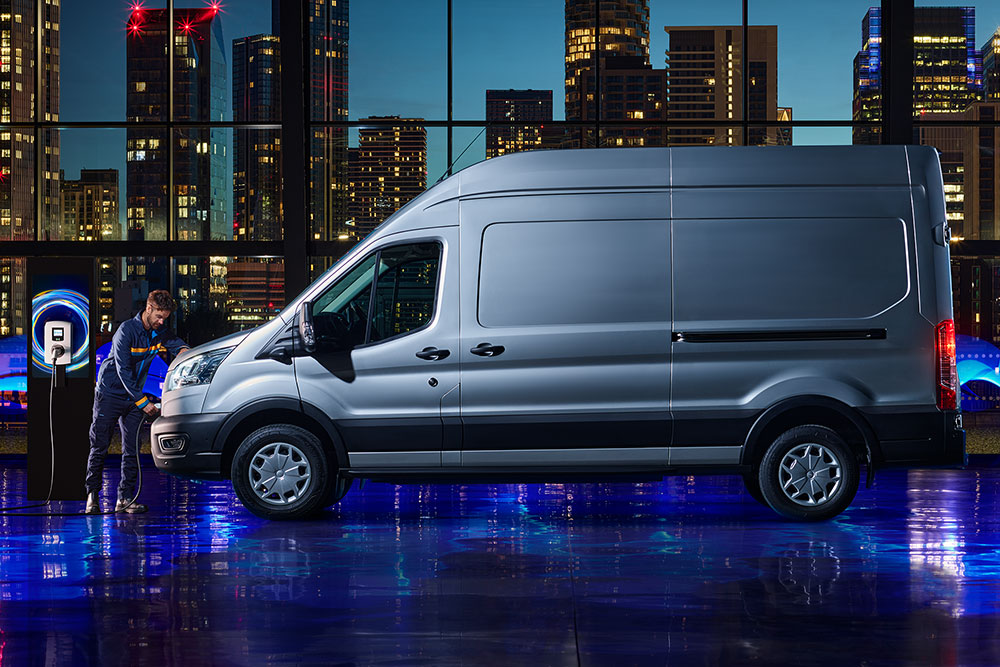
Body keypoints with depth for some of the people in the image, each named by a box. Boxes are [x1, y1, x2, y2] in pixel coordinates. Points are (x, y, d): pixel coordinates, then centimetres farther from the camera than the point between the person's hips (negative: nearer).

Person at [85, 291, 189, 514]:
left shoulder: (160, 333, 0)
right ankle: (92, 495, 9)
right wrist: (143, 402, -23)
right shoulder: (126, 330, -18)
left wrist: (183, 351, -25)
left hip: (134, 397, 6)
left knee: (131, 450, 1)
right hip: (110, 394, -6)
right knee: (100, 447, -1)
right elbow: (123, 370, -21)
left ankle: (125, 498, 3)